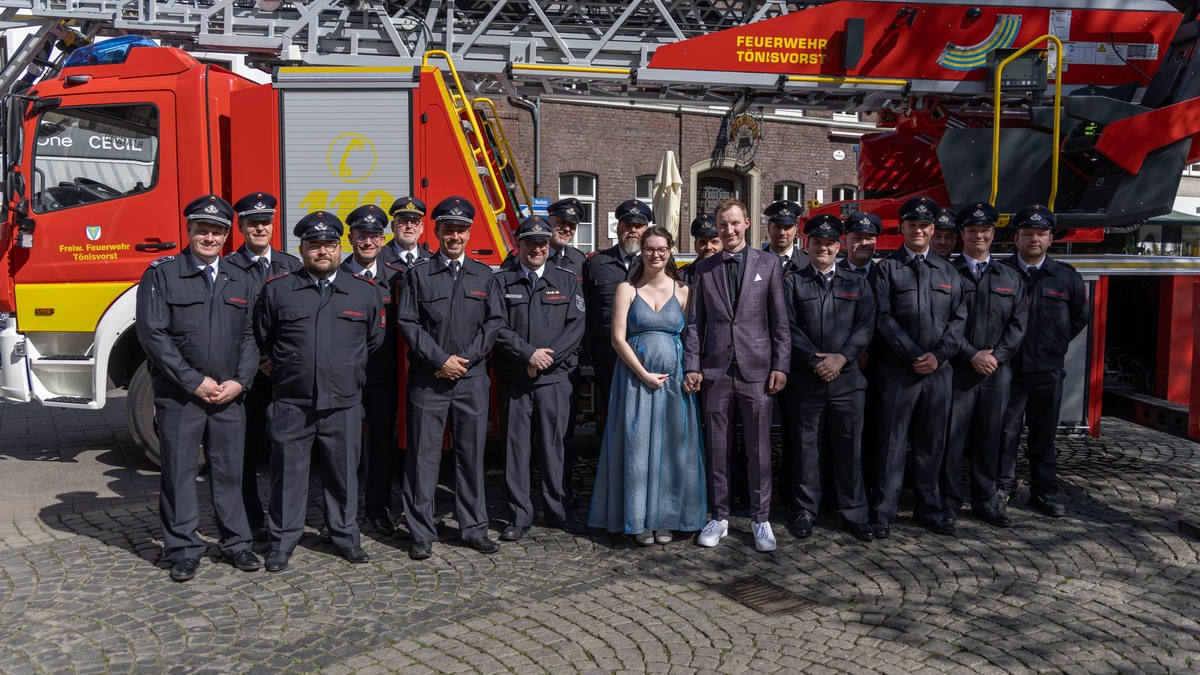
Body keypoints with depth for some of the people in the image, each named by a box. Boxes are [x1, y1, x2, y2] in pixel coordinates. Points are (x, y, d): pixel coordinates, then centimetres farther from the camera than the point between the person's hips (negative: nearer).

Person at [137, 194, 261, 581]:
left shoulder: (240, 281, 12)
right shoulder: (162, 274, -2)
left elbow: (250, 336, 10)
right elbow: (152, 334, -9)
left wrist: (240, 381, -6)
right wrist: (194, 381, -12)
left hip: (229, 398, 3)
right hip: (178, 396, -3)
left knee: (230, 470, 9)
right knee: (180, 473, 4)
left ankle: (235, 542, 21)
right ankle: (183, 550, 15)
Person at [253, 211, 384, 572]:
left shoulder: (364, 291, 6)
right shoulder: (277, 290, 3)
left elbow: (375, 338, 18)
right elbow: (261, 338, 14)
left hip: (344, 403, 1)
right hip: (291, 403, -1)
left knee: (343, 472, 9)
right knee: (289, 472, 5)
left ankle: (346, 537, 23)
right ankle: (282, 541, 17)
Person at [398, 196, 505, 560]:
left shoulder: (484, 276, 11)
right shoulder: (418, 274, 4)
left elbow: (495, 321, 5)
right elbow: (408, 322, -2)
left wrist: (467, 359, -7)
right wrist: (441, 360, -11)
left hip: (472, 379, 2)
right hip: (428, 379, -2)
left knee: (471, 454, 7)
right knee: (423, 455, 0)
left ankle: (474, 528, 17)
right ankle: (421, 534, 9)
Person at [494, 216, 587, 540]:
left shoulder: (567, 281, 10)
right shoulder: (502, 281, 7)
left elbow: (576, 327, 1)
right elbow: (498, 328, -2)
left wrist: (547, 358, -9)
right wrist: (528, 353, -13)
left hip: (555, 376, 0)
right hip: (514, 377, 0)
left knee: (553, 444, 6)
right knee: (517, 445, 2)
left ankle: (558, 511, 18)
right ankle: (519, 516, 11)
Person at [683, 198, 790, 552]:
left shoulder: (768, 263, 5)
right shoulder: (705, 268, 9)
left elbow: (780, 320, 3)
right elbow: (695, 322, 7)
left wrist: (780, 365, -4)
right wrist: (692, 366, -1)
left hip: (756, 368, -1)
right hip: (715, 370, 2)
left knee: (759, 448, 4)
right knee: (717, 449, 8)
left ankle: (760, 519, 15)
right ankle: (719, 517, 19)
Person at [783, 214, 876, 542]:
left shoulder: (857, 283, 12)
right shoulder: (792, 283, 6)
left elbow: (866, 325, 2)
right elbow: (789, 327, -3)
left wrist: (841, 357, -12)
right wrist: (815, 360, -12)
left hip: (847, 379, 1)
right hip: (805, 380, -1)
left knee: (849, 448, 5)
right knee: (806, 447, 6)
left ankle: (855, 514, 15)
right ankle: (805, 511, 18)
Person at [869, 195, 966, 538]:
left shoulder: (947, 271, 13)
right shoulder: (887, 268, 2)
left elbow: (958, 318, 8)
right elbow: (883, 317, -6)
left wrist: (938, 355, -7)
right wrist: (913, 354, -13)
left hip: (938, 370, 4)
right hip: (896, 370, -3)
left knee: (932, 443, 10)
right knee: (891, 443, 0)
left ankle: (928, 510, 21)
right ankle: (882, 513, 7)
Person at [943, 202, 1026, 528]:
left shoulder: (1011, 277, 13)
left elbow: (1019, 323, 7)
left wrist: (996, 355, -8)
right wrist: (971, 355, -13)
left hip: (997, 370, 3)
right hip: (958, 368, -3)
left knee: (990, 437, 9)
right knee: (953, 436, -1)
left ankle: (985, 501, 20)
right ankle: (949, 502, 9)